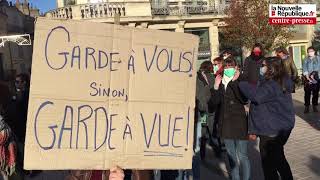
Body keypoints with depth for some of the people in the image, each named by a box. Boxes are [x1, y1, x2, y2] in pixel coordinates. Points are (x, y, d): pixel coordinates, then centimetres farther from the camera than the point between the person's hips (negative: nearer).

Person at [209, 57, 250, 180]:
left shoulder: (240, 81, -3)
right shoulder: (219, 82, 7)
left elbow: (244, 99, -20)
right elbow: (214, 102, -2)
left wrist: (234, 82, -20)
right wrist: (216, 86, -14)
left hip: (239, 122, -4)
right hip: (225, 123, 4)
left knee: (242, 155, -2)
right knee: (231, 155, 17)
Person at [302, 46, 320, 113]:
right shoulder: (306, 59, 10)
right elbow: (304, 68, 1)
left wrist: (313, 75, -14)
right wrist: (307, 76, -11)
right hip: (307, 79, 1)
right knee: (307, 93, -2)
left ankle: (314, 106, 11)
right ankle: (306, 106, 2)